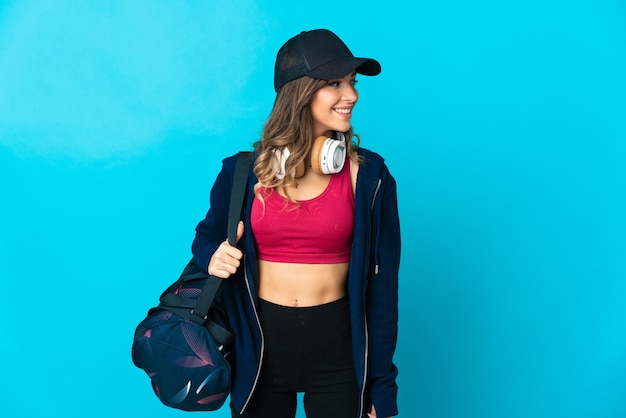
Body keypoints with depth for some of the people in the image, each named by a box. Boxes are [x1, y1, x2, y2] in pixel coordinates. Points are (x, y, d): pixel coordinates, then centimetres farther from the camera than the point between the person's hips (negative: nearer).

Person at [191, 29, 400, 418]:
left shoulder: (368, 175, -7)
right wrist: (213, 256, -12)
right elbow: (208, 235, 14)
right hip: (260, 346, 1)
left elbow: (382, 282, -4)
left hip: (338, 347, -1)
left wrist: (381, 387, -2)